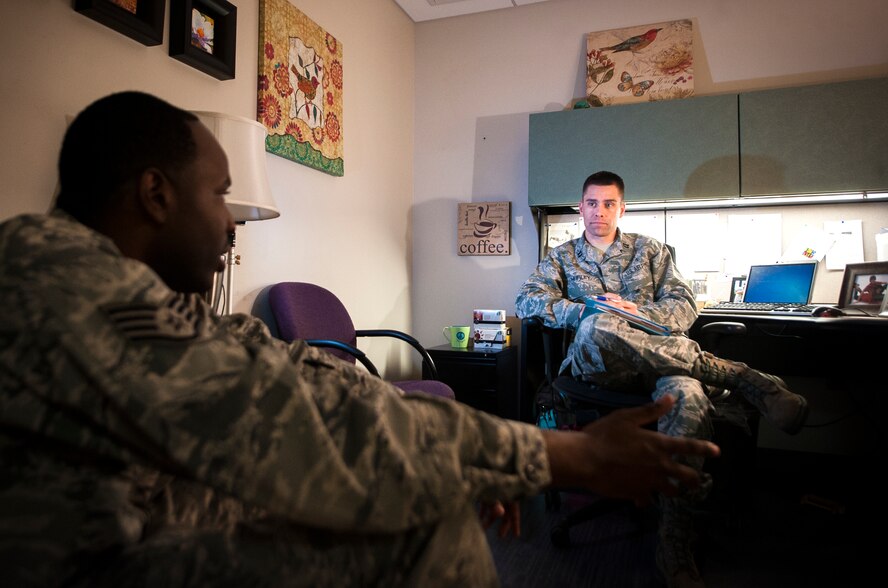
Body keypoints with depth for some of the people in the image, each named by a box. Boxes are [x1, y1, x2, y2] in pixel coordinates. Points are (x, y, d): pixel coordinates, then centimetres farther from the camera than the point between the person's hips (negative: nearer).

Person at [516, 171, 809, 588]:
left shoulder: (650, 249, 23)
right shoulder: (561, 257, 21)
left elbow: (685, 306, 13)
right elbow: (527, 301, 4)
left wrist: (637, 312, -9)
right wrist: (586, 311, -12)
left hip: (657, 360, 1)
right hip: (594, 361, -1)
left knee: (687, 396, -37)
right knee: (596, 328, -39)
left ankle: (674, 545, -29)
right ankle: (742, 377, -28)